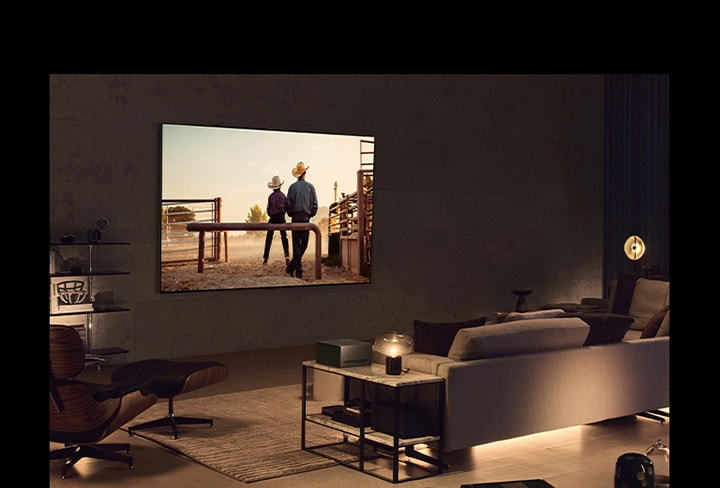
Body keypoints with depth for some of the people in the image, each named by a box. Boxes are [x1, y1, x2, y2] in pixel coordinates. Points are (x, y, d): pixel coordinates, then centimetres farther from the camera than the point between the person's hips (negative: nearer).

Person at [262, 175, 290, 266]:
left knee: (268, 238, 7)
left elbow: (268, 210, -3)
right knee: (284, 238, 8)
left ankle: (265, 258, 6)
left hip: (272, 218, -1)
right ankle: (287, 256, -6)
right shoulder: (283, 195, -1)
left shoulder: (271, 196, -6)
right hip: (281, 218, 1)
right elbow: (287, 207, 2)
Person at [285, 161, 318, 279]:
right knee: (303, 244, 8)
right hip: (306, 217, 0)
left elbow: (289, 204, -1)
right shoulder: (310, 186, 1)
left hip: (295, 217, 0)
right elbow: (315, 204, 0)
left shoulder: (292, 187, 0)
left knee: (296, 244, 4)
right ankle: (291, 267, 2)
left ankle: (298, 271, 2)